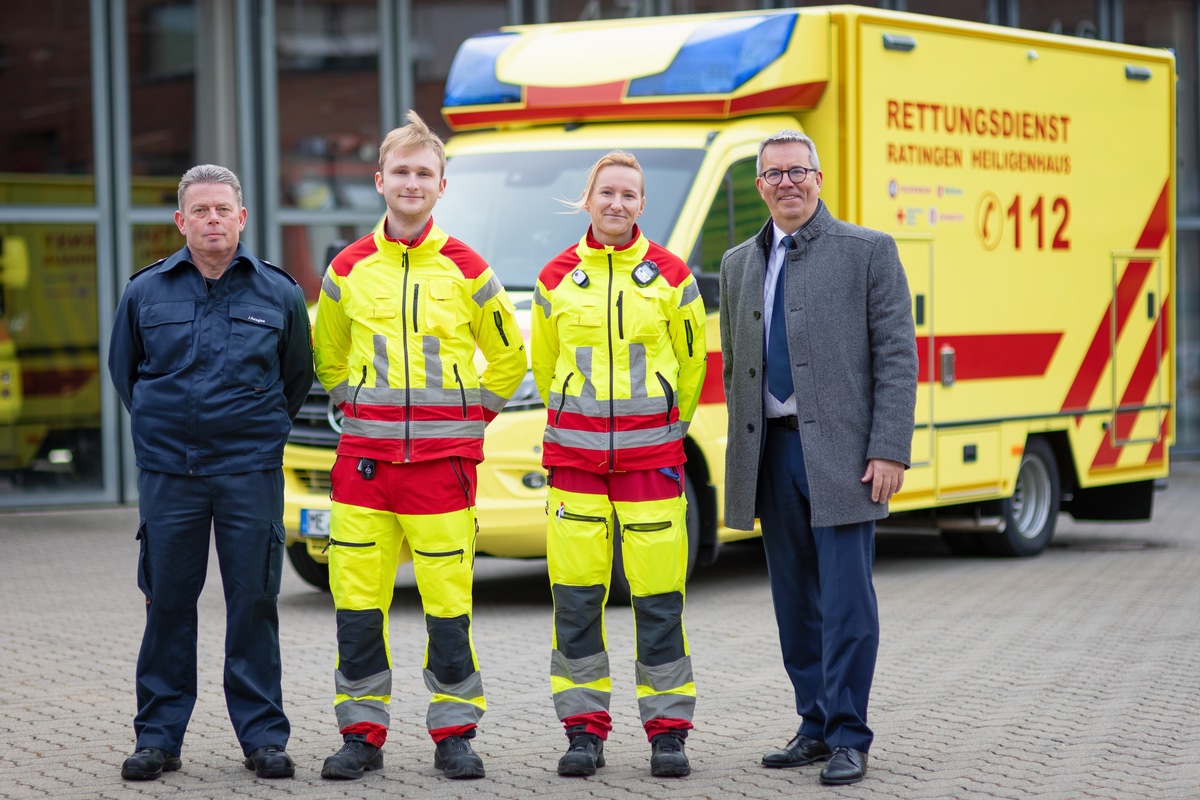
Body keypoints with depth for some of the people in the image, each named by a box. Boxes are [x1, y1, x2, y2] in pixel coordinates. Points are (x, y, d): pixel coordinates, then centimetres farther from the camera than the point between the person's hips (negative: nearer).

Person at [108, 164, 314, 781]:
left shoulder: (278, 293, 4)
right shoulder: (145, 292, 5)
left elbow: (297, 377, 16)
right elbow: (123, 368, 19)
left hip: (250, 472, -1)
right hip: (167, 471, 1)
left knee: (253, 603, 1)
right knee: (167, 603, 3)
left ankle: (263, 735, 8)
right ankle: (158, 736, 11)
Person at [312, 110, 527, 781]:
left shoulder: (467, 270, 3)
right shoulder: (349, 269, 8)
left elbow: (508, 357, 15)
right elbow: (328, 357, 23)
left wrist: (472, 418, 8)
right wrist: (357, 408, 13)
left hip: (444, 455, -2)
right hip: (365, 455, 2)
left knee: (449, 599, -3)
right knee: (358, 599, 0)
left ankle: (455, 732, 8)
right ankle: (362, 732, 10)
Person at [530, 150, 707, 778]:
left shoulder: (670, 276, 1)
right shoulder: (557, 278, 5)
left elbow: (691, 361, 13)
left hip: (651, 450, -1)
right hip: (574, 451, 1)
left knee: (658, 595, -3)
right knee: (576, 593, 0)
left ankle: (668, 730, 5)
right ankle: (584, 729, 9)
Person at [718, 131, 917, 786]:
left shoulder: (868, 251, 0)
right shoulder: (739, 265, 15)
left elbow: (897, 357, -4)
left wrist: (889, 450, -12)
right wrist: (744, 455, 12)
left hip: (840, 450, -5)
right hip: (772, 453, 5)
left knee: (846, 601, -6)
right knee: (795, 601, 10)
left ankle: (848, 738, -1)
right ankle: (815, 726, 20)